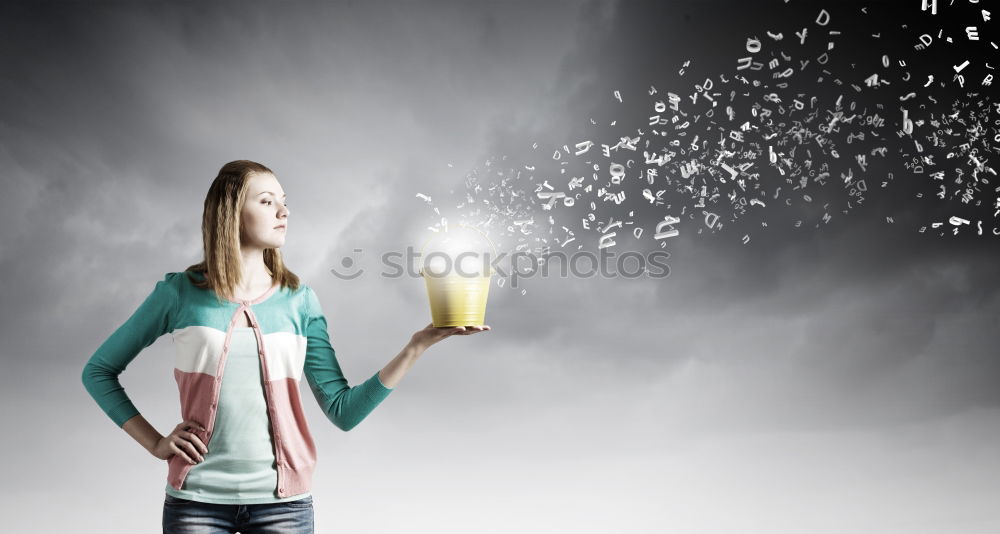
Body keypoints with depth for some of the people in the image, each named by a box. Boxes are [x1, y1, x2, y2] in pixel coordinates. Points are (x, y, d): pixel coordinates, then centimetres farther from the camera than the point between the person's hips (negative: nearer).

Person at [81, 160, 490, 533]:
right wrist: (154, 443, -1)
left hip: (283, 501, 1)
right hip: (197, 499, -1)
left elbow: (343, 412, -3)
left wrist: (418, 345, -12)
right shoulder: (180, 293, -2)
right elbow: (98, 371, 8)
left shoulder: (299, 301, 2)